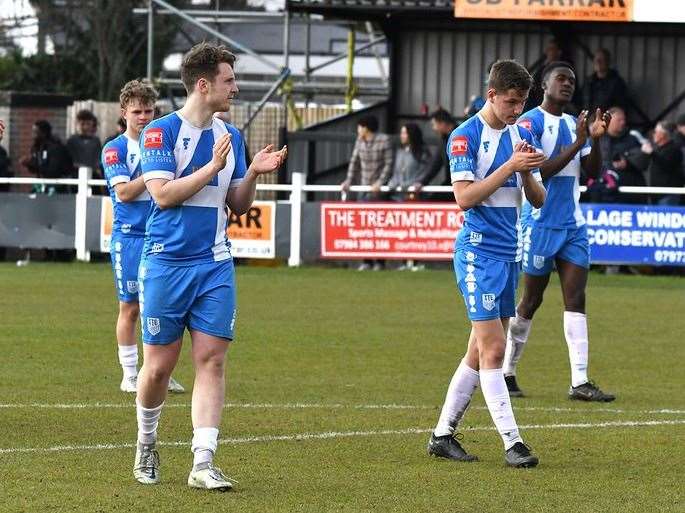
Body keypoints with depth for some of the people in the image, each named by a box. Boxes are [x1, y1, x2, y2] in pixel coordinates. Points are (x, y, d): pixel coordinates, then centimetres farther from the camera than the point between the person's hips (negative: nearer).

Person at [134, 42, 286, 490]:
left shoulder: (230, 137, 12)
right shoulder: (161, 132, -6)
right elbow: (163, 193, -15)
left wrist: (253, 174, 0)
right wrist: (213, 167, -17)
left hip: (216, 266, 4)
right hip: (167, 263, -4)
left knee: (212, 360, -6)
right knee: (159, 365, 2)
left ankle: (203, 463, -8)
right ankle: (147, 442, 27)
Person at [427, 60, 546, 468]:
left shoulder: (521, 135, 12)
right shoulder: (466, 137, -9)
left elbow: (538, 199, 13)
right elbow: (465, 196, -17)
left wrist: (529, 173, -8)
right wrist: (510, 166, -22)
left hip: (509, 252, 8)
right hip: (479, 252, -8)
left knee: (481, 352, 9)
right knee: (492, 350, -10)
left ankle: (443, 434, 17)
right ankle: (512, 442, -12)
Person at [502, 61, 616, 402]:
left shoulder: (574, 124, 14)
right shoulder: (531, 122, -8)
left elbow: (592, 172, 11)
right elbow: (536, 172, -18)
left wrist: (595, 139, -5)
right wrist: (576, 145, -21)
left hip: (573, 224, 6)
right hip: (540, 223, -6)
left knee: (576, 299, -4)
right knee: (531, 301, 2)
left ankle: (580, 382, -9)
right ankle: (507, 373, 17)